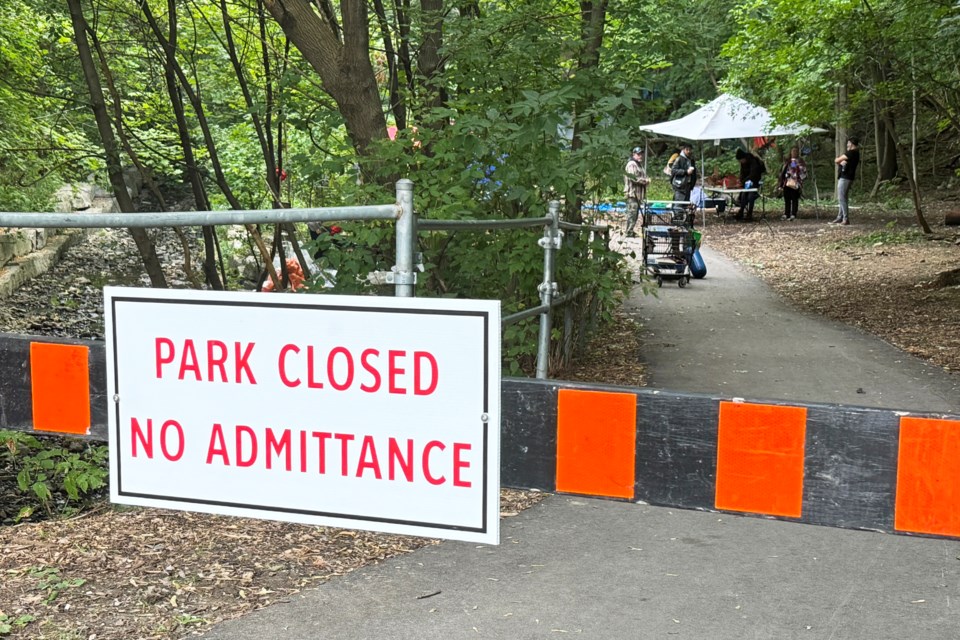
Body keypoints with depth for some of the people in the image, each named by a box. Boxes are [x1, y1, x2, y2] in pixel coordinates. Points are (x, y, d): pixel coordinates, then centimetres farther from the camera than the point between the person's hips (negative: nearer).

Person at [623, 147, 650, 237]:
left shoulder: (640, 164, 22)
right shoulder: (631, 164, -11)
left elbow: (642, 176, 32)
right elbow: (633, 178, -21)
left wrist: (646, 180, 10)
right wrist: (645, 180, -14)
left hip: (638, 193, 10)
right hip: (632, 193, -10)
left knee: (635, 213, 13)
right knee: (632, 213, -11)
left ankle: (631, 231, 20)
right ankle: (629, 232, -11)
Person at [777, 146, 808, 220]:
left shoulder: (800, 162, 5)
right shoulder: (786, 161, 15)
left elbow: (803, 172, 0)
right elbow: (782, 172, 16)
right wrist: (780, 184, 13)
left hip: (795, 183, -4)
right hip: (787, 183, 4)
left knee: (795, 200, -5)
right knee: (787, 200, 7)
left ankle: (793, 215, -4)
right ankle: (786, 214, 12)